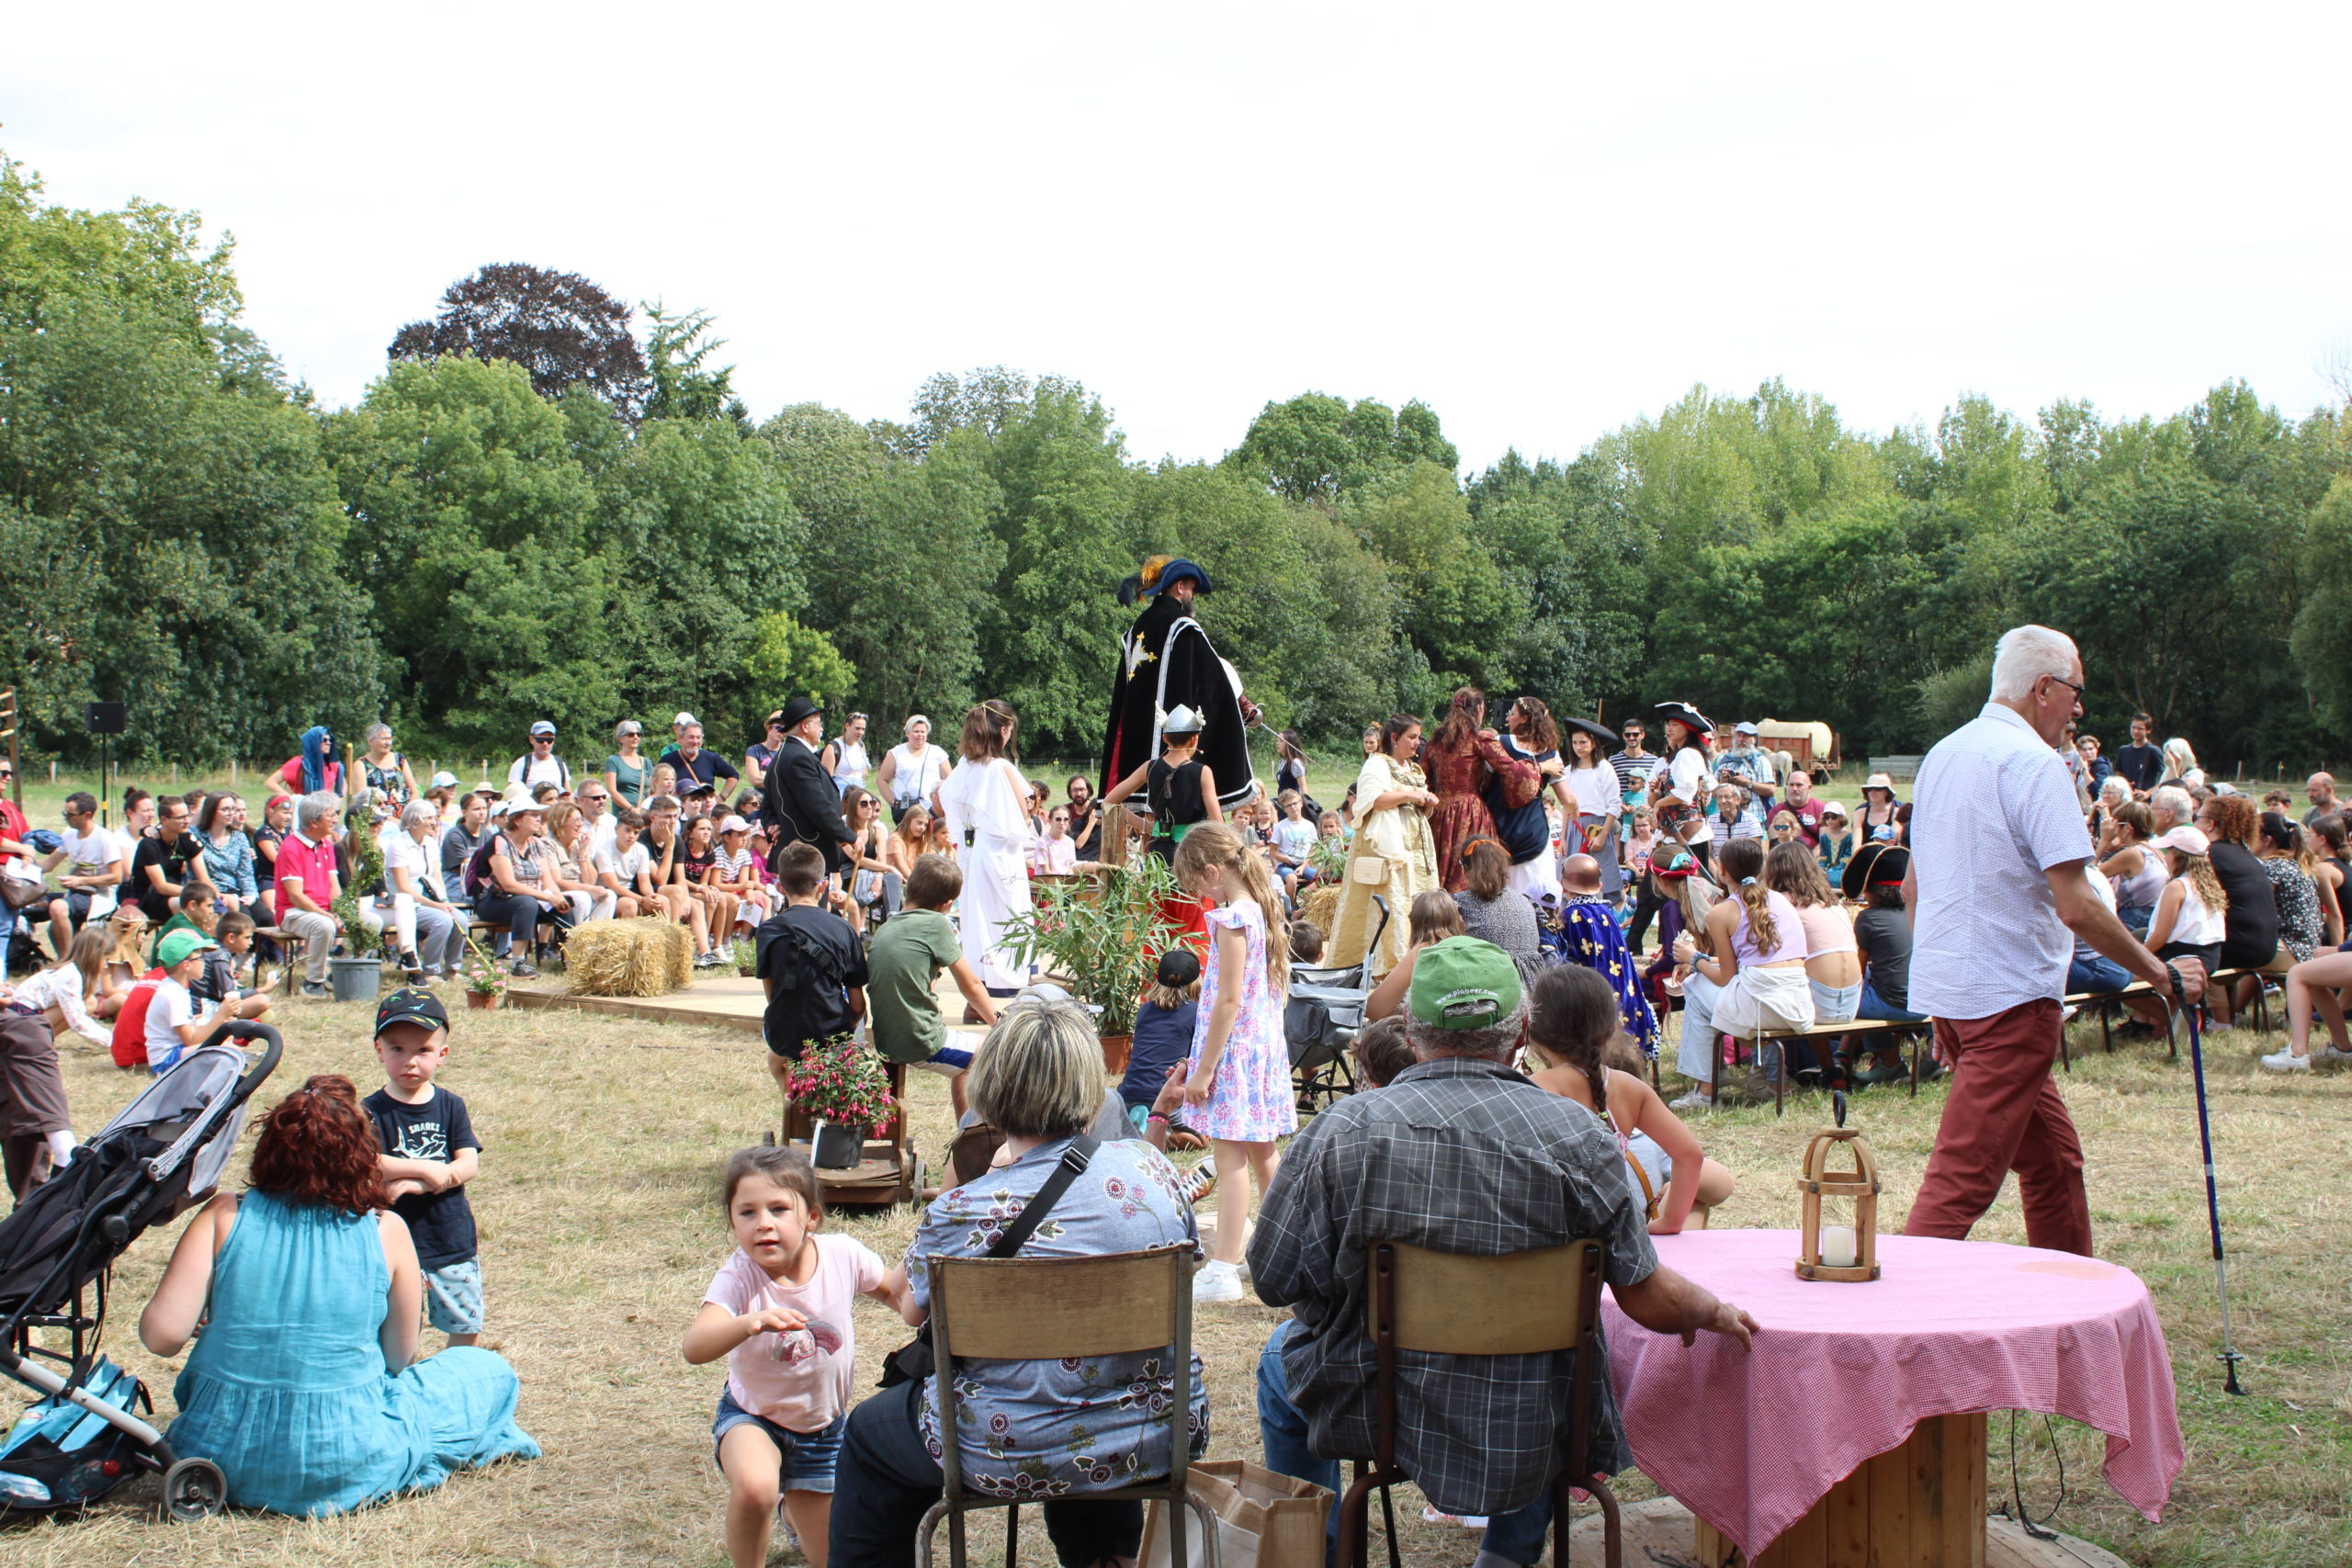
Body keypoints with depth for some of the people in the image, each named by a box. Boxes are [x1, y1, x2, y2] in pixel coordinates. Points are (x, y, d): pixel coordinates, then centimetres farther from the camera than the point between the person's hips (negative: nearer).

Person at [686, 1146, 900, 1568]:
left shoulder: (842, 1255, -21)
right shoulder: (739, 1277, -29)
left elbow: (896, 1291, 0)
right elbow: (695, 1349, -45)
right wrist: (752, 1323, -62)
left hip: (825, 1422, 3)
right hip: (753, 1416, -3)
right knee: (754, 1487, -38)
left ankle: (799, 1509, 51)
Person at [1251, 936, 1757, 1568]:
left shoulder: (1341, 1130, -17)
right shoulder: (1579, 1135, -15)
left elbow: (1274, 1281, -9)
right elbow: (1649, 1301, -10)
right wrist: (1716, 1312, 12)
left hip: (1377, 1414, -1)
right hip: (1536, 1432, 1)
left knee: (1282, 1359, 31)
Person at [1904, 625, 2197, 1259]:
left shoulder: (1942, 755, 13)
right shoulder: (2035, 764, -14)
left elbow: (1912, 888, 19)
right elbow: (2076, 908, -19)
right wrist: (2161, 974, -8)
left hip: (1943, 989, 9)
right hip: (2010, 994, -9)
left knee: (2051, 1155, 18)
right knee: (1963, 1176, -9)